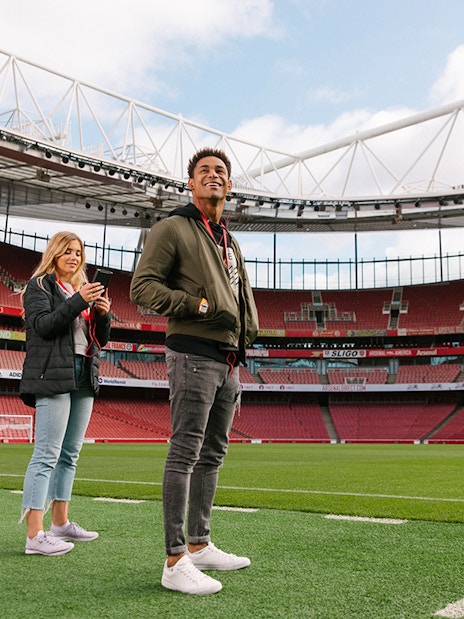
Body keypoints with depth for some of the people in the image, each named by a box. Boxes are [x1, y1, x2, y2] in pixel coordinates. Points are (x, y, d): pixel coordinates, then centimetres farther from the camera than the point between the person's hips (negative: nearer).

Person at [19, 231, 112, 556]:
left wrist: (104, 314, -1)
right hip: (53, 376, -7)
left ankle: (61, 523, 18)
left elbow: (100, 340, 18)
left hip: (84, 378, 7)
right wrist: (78, 301, -20)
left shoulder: (84, 289, 22)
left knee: (69, 455, 10)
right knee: (47, 455, -11)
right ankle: (35, 535, -9)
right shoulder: (40, 285, 3)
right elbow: (42, 325, -13)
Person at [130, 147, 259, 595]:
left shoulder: (230, 243, 23)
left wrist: (247, 327, 10)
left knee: (212, 454, 12)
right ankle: (175, 561, -4)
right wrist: (198, 306, -18)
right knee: (185, 453, -10)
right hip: (193, 353, -8)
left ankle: (199, 545, 23)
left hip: (227, 360, 9)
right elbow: (142, 287, -10)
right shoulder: (172, 229, -2)